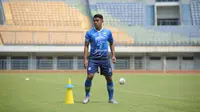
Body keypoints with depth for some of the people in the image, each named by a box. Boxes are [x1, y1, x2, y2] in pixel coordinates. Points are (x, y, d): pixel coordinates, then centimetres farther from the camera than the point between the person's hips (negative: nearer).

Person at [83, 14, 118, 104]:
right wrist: (85, 59, -6)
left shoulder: (108, 32, 4)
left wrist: (113, 55, 8)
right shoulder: (89, 33, -2)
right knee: (90, 76, -16)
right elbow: (86, 46, 1)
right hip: (93, 58, -2)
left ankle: (111, 98, 17)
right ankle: (87, 96, 5)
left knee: (109, 78, 3)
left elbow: (111, 43, 17)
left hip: (104, 58, 2)